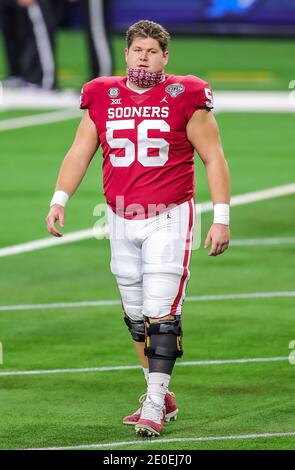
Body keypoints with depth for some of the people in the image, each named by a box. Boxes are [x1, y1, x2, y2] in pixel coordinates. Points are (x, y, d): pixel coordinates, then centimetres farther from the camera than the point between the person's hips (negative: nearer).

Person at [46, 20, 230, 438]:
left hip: (168, 219, -4)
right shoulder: (102, 98, 5)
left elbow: (214, 158, -2)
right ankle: (162, 397, 24)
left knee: (161, 314, -11)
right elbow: (80, 153, 7)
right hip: (121, 221, 5)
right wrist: (59, 200, -7)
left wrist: (221, 218, -8)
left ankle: (154, 406, -8)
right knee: (136, 316, 11)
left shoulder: (184, 98, -5)